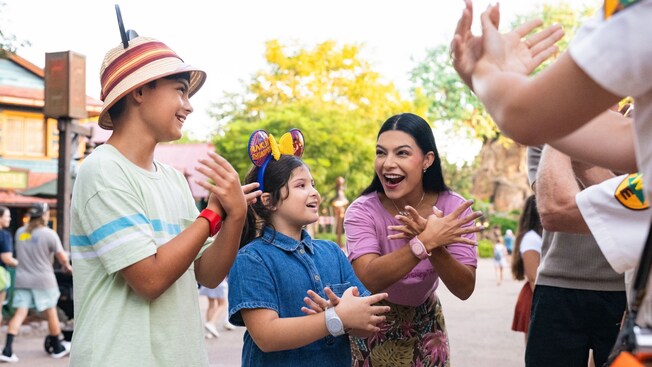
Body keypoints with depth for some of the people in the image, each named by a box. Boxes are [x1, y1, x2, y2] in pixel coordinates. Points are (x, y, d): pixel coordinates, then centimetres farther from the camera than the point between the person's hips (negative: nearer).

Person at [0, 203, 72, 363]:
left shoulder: (20, 232, 5)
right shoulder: (49, 234, -11)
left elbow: (20, 254, 15)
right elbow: (62, 257, -9)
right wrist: (67, 266, 11)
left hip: (22, 279, 4)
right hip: (43, 280, -4)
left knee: (20, 313, 3)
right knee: (51, 313, 10)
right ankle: (58, 348, 23)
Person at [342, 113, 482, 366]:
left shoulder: (453, 208, -16)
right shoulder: (363, 211, -21)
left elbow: (464, 289, -21)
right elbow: (369, 279, -35)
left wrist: (435, 246, -39)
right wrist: (425, 242, -46)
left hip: (426, 324, 2)